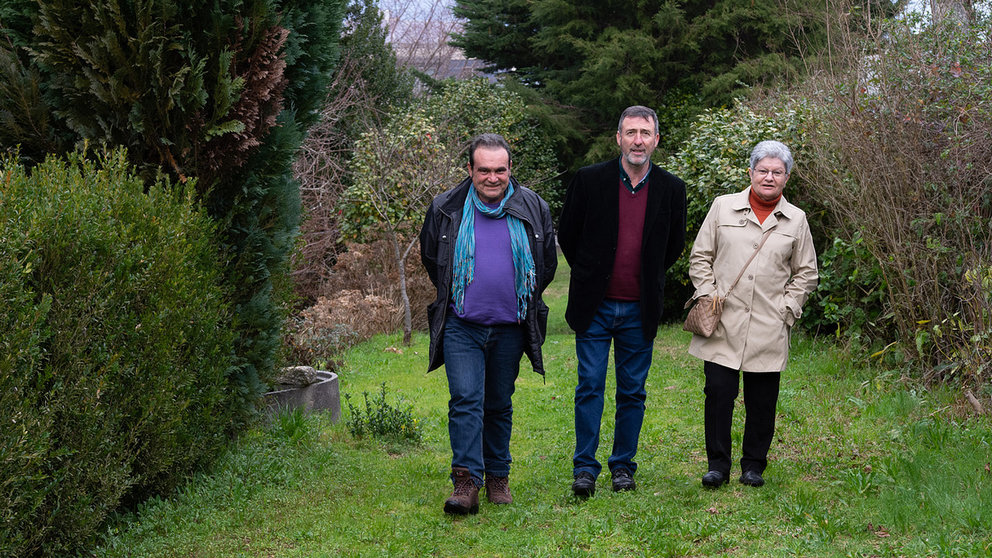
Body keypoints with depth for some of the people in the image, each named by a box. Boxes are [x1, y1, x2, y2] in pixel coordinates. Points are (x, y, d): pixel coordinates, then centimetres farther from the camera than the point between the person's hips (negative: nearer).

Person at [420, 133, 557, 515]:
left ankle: (498, 478, 23)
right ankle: (466, 482, -14)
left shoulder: (532, 208, 1)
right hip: (461, 326, -1)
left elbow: (547, 263, 14)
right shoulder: (446, 208, -1)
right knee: (465, 401, -12)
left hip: (509, 327, 1)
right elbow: (430, 258, 14)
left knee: (500, 406, 11)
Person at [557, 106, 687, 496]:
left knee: (633, 392, 7)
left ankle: (623, 466, 19)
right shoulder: (589, 180, -3)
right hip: (595, 306, -1)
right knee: (590, 387, -2)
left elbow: (674, 246, 15)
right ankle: (585, 468, 6)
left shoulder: (671, 189, 2)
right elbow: (567, 235, 8)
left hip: (640, 310, 2)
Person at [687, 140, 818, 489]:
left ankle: (754, 465, 19)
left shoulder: (796, 220, 8)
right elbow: (700, 257, 10)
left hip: (769, 328, 1)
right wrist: (708, 296, 0)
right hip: (723, 323, -1)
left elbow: (806, 273, 15)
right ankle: (718, 464, 6)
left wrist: (787, 309, 4)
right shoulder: (723, 207, 5)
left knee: (762, 400, 5)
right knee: (719, 391, -6)